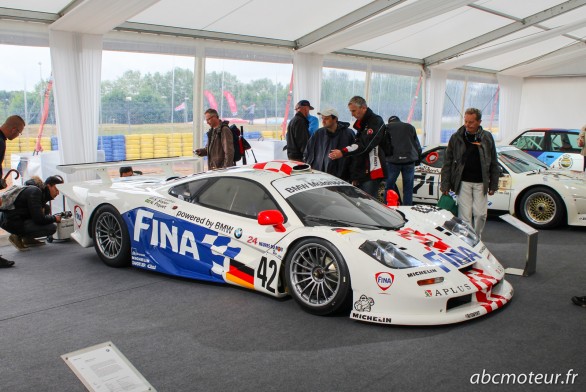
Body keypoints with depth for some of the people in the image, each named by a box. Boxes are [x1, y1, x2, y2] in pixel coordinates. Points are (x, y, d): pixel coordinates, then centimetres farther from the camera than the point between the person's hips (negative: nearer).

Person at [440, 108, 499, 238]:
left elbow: (493, 164, 9)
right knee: (465, 215, -2)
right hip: (463, 182, -1)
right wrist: (445, 184, 0)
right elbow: (448, 163, 4)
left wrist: (493, 185, 6)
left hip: (481, 183, 1)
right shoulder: (456, 138, 1)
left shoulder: (487, 138, 4)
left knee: (480, 214, 3)